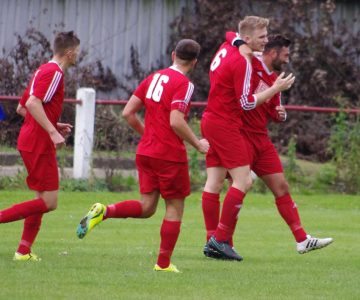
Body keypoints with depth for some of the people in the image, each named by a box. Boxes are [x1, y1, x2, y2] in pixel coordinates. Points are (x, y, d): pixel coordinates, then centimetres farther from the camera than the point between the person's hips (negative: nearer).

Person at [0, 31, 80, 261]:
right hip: (39, 144, -10)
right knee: (49, 202, -9)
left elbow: (22, 108, 23)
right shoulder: (54, 72, -12)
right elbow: (33, 103, -26)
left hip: (29, 141, 10)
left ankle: (24, 250, 12)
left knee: (43, 198, 14)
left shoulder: (44, 70, 18)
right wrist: (53, 132, -28)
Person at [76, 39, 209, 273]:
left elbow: (128, 113, 11)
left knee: (146, 207, 9)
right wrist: (197, 144, -9)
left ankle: (103, 211, -14)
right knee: (175, 207, 6)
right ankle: (164, 263, 7)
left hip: (145, 151, 7)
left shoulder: (154, 78, 11)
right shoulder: (184, 85, -11)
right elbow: (176, 122, -22)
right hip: (170, 155, -7)